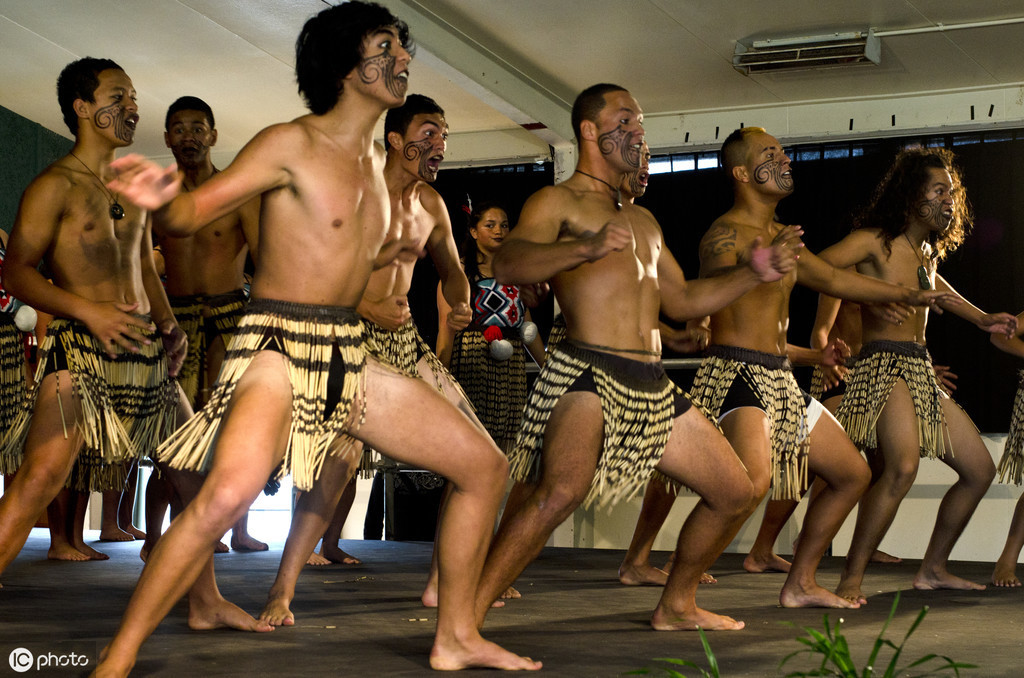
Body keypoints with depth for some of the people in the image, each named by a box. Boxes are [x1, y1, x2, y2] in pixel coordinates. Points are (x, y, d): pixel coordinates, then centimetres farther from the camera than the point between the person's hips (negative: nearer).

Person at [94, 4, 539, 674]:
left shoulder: (374, 156, 14)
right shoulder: (291, 145, -9)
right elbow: (195, 211, -17)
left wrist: (383, 252, 32)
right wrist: (164, 198, -37)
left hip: (350, 358, 8)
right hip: (280, 348, -8)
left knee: (485, 466, 7)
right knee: (230, 492, -34)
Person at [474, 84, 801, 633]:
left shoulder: (642, 219, 28)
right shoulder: (557, 202, 2)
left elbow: (681, 300, 31)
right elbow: (507, 265, -18)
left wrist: (752, 274, 19)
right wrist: (588, 247, -34)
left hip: (653, 387, 9)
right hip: (588, 373, -8)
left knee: (733, 492, 12)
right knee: (563, 488, -34)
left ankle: (676, 606, 29)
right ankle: (465, 621, -29)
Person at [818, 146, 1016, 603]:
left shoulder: (927, 251, 18)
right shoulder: (875, 241, -7)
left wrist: (981, 319, 34)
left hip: (923, 373, 9)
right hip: (884, 366, -9)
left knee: (980, 470, 13)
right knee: (903, 466, -33)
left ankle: (933, 569, 25)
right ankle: (851, 581, -27)